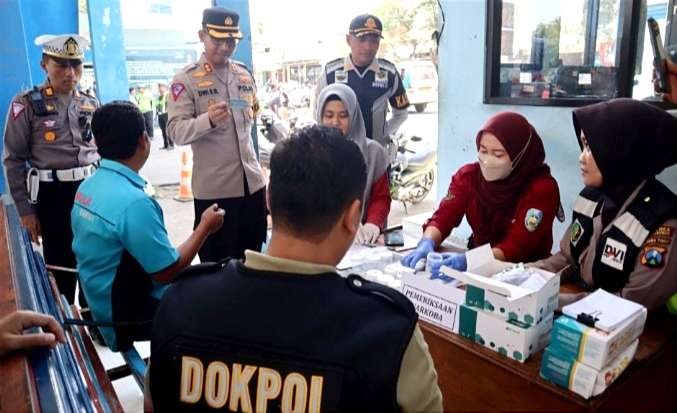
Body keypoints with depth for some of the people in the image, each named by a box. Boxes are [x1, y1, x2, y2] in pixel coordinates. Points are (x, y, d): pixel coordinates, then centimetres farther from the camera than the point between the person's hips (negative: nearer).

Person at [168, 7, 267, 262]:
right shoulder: (186, 79, -4)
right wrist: (208, 120, -33)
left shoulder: (244, 74, 12)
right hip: (213, 189, -5)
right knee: (217, 265, 6)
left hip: (253, 183, 5)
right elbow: (176, 131, -14)